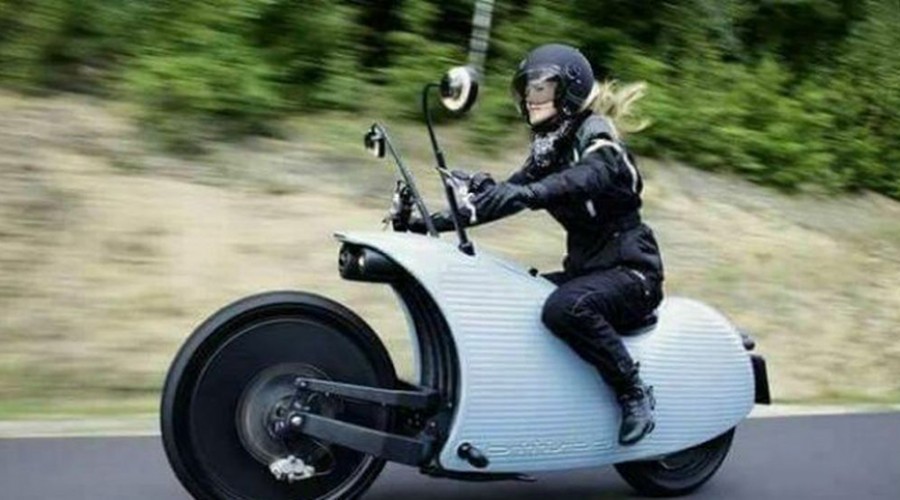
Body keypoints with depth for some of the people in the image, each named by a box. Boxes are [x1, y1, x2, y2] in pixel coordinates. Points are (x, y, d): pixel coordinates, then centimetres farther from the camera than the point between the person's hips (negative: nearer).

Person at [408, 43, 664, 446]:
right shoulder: (548, 148, 14)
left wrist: (528, 193, -51)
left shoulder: (596, 137, -10)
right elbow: (505, 196, 8)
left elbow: (586, 178, -33)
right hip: (584, 268, 8)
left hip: (629, 270, -8)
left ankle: (634, 391, -20)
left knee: (565, 307, -36)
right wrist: (440, 219, -4)